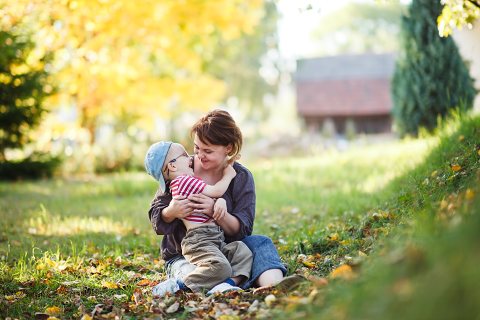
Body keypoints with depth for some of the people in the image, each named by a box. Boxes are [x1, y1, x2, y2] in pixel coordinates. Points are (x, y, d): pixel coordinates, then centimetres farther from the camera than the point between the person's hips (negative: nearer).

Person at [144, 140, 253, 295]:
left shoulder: (188, 181, 25)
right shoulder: (184, 180, -9)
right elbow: (215, 191, -8)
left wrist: (221, 201, -4)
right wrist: (228, 175, 11)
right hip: (198, 240, -10)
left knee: (243, 251, -3)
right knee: (220, 267, -29)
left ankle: (228, 283, -20)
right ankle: (178, 285, -22)